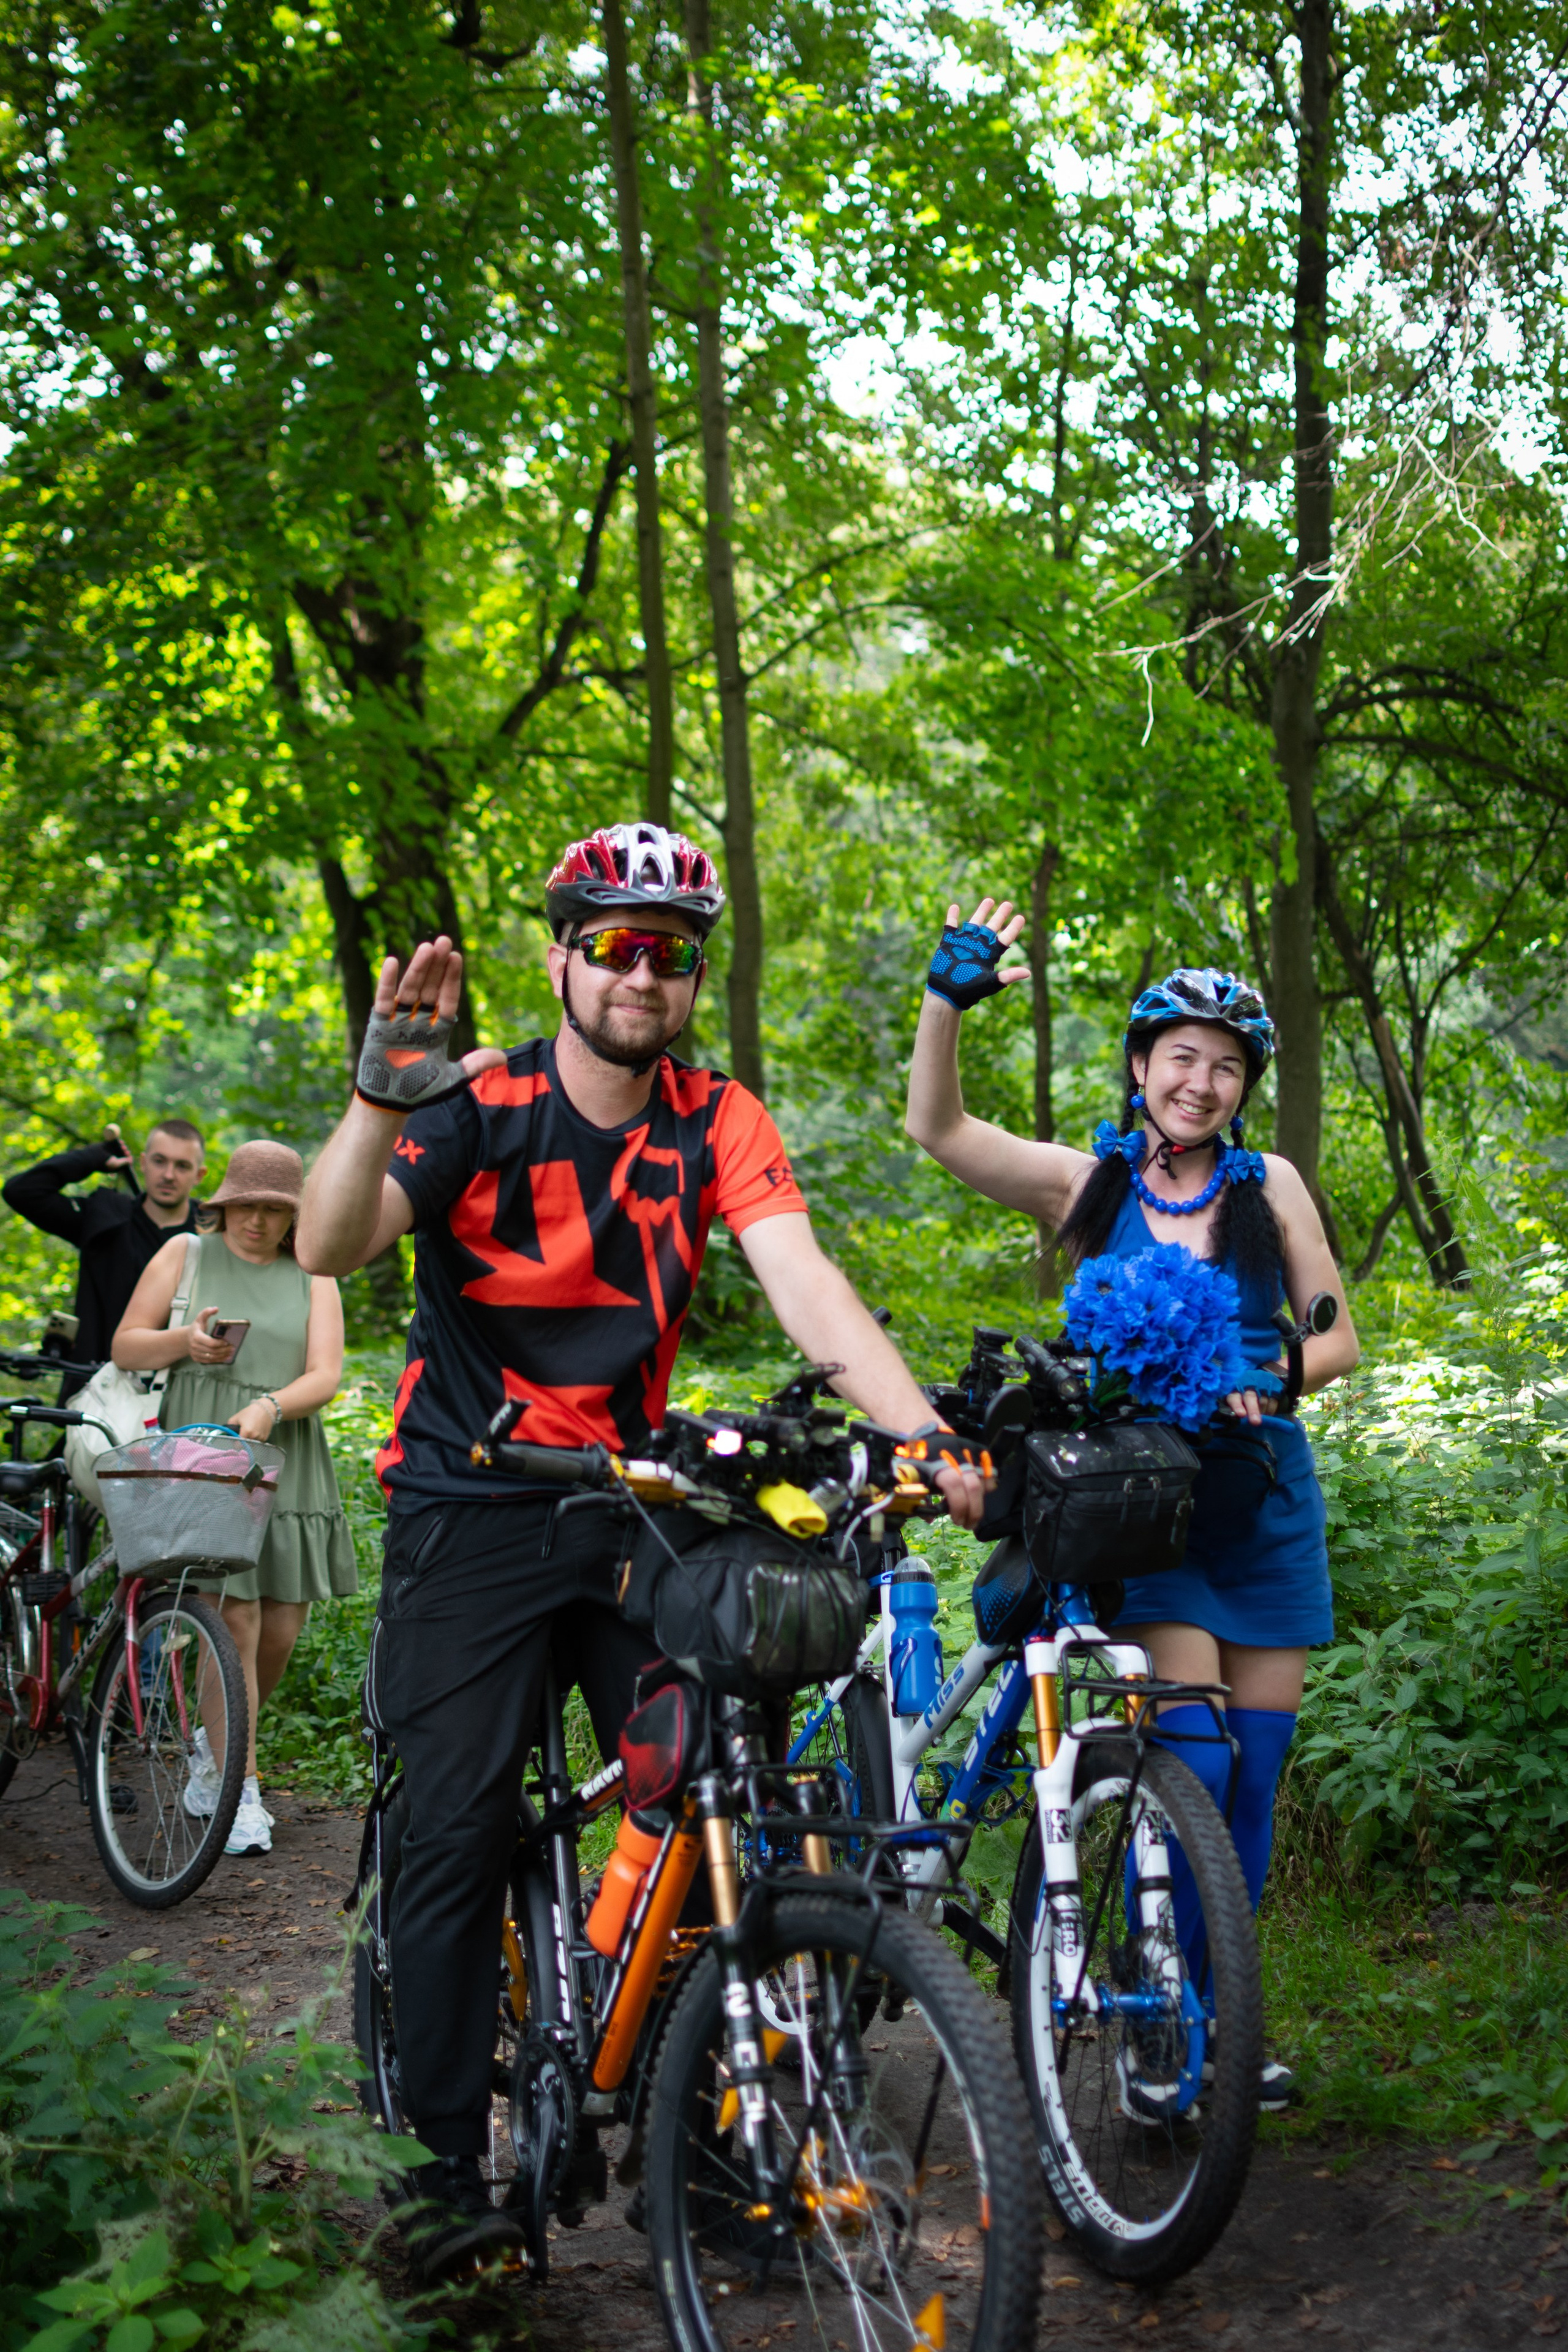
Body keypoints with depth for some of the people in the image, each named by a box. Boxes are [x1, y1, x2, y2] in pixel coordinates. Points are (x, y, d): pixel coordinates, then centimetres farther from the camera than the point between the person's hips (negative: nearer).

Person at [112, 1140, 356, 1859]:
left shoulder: (312, 1280, 11)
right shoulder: (184, 1256, 8)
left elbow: (325, 1377, -1)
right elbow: (124, 1348, 7)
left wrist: (268, 1406, -20)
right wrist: (184, 1342, -13)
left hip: (283, 1457, 3)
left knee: (281, 1630, 3)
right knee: (233, 1621, -11)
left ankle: (215, 1743, 30)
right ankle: (240, 1793, -3)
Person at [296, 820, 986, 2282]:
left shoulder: (714, 1122, -1)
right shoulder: (476, 1104, -9)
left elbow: (802, 1282, -14)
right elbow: (330, 1247, -24)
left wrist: (926, 1436, -28)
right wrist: (386, 1081, -40)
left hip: (632, 1500, 3)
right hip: (473, 1506, -3)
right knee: (460, 1832, -4)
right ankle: (443, 2178, 6)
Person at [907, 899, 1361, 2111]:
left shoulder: (1270, 1185, 3)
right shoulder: (1092, 1185, -1)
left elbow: (1339, 1339, 5)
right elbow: (938, 1127, -12)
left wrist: (1272, 1374, -17)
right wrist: (948, 998, -26)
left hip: (1266, 1499, 3)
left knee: (1254, 1772, 6)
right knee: (1191, 1760, -15)